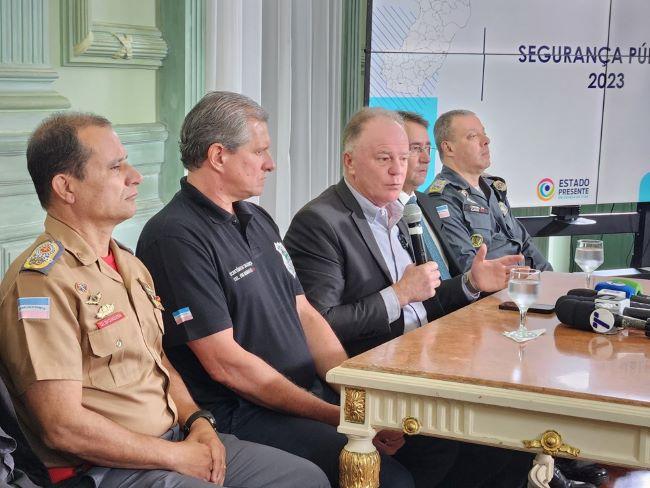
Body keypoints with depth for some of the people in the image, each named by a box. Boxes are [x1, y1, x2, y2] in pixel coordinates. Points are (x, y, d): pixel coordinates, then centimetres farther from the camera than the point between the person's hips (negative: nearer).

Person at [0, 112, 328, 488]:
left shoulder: (128, 263, 14)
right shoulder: (41, 282, -17)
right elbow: (63, 427, -21)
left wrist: (196, 420, 1)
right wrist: (177, 457, -14)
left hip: (178, 439, 9)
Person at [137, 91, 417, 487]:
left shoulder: (258, 219, 16)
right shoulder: (176, 238, -14)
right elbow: (225, 363, -18)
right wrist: (335, 416, -16)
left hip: (315, 390, 9)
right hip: (238, 414, -9)